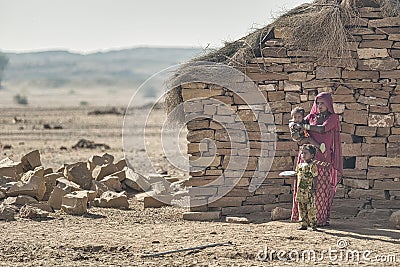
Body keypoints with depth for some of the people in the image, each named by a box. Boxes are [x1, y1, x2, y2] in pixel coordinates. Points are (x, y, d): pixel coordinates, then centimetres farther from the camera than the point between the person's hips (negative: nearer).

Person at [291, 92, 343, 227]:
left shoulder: (333, 118, 4)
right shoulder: (311, 116, 16)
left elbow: (322, 129, -13)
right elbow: (295, 125, 5)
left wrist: (304, 126, -6)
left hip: (324, 157, -3)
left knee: (322, 187, -5)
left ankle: (322, 218, -2)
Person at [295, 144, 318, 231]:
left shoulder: (312, 165, -8)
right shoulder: (300, 165, 12)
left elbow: (315, 178, -9)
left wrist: (314, 189, -14)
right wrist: (297, 190, 16)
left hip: (309, 191, -7)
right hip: (300, 190, 7)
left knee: (311, 208, -5)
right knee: (301, 208, 9)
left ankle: (313, 224, 0)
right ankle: (303, 224, 16)